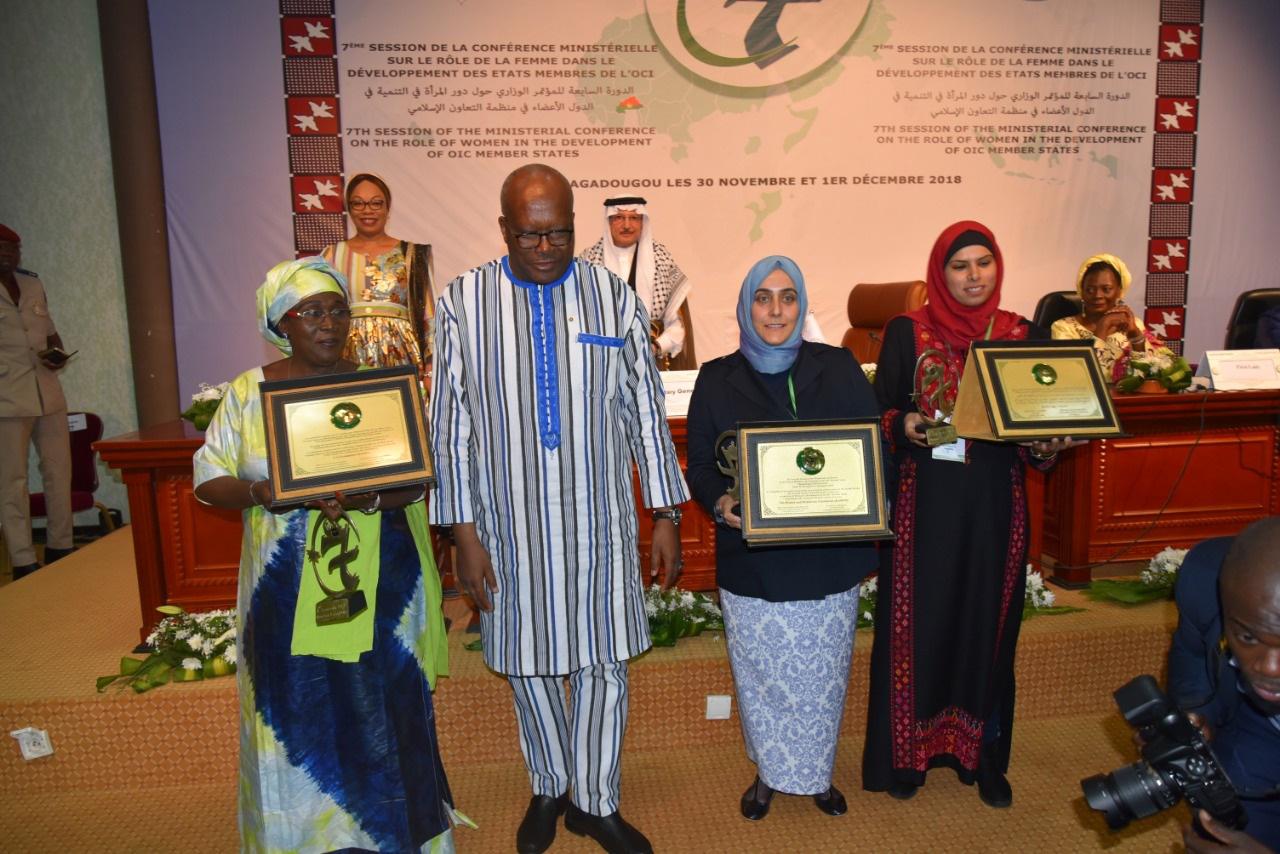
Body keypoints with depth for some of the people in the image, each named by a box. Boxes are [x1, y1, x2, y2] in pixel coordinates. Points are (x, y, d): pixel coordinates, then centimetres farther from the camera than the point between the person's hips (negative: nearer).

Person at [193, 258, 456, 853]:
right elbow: (209, 480, 2)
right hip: (287, 592, 0)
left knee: (382, 712, 6)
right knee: (297, 719, 8)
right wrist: (265, 493, -18)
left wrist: (367, 498, -21)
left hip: (379, 587, 0)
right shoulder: (248, 392, 3)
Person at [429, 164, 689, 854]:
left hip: (598, 520, 0)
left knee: (603, 662, 8)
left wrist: (666, 515, 2)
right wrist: (463, 534, -5)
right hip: (509, 523, 0)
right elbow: (450, 425, -2)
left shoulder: (613, 297, 0)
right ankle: (548, 789, 40)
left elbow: (646, 410, 3)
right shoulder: (463, 302, -3)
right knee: (527, 662, 15)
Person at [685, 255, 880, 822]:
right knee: (761, 676, 11)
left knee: (823, 675, 14)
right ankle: (768, 772, 36)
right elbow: (700, 465, 1)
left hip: (828, 559, 1)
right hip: (752, 562, 0)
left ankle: (817, 772, 37)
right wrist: (721, 503, -19)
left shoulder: (840, 369, 2)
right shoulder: (717, 379, 1)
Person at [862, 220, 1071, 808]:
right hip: (926, 502, -2)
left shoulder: (1023, 336, 6)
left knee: (988, 624, 10)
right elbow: (880, 413, 0)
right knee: (920, 621, 5)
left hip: (994, 505, 2)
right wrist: (904, 425, -21)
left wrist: (1045, 446, -12)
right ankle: (907, 753, 22)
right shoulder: (907, 333, -1)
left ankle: (984, 755, 28)